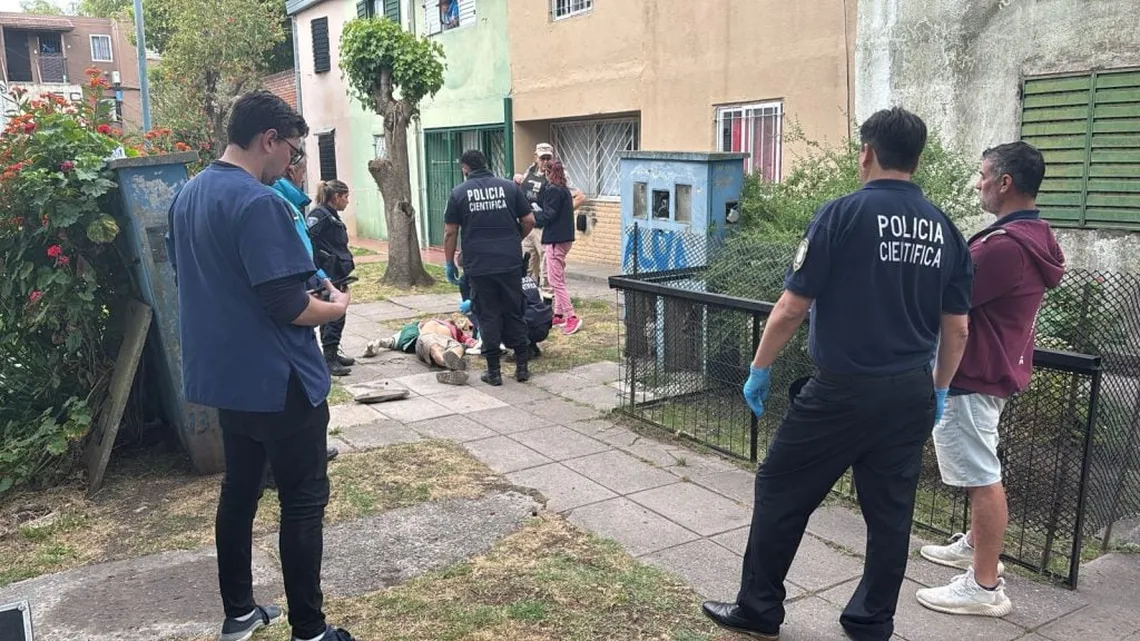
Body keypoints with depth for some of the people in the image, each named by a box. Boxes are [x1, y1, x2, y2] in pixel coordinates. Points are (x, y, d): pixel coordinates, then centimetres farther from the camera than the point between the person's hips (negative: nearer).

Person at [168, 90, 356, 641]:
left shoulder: (189, 195, 8)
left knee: (239, 489, 18)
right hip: (278, 382, -9)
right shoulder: (258, 202, -21)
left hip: (224, 375, 9)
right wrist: (336, 306, -5)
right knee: (304, 500, 2)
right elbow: (287, 306, -24)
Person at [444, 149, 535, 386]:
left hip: (478, 266, -2)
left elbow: (450, 233, 0)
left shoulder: (459, 193, 0)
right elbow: (529, 221, 5)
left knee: (488, 317, 6)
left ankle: (493, 371, 10)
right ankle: (522, 367, 15)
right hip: (509, 262, 2)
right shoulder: (509, 187, 5)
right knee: (514, 313, 11)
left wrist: (450, 263, 9)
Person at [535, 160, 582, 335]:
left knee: (555, 281, -8)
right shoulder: (564, 190, 15)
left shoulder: (553, 190, -13)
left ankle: (571, 317, -12)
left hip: (555, 239, -10)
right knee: (559, 279, 16)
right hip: (564, 237, 10)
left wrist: (531, 217, -4)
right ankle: (559, 314, 22)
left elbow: (548, 215, -16)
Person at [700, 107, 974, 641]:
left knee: (780, 492, 9)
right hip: (911, 396, 6)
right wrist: (939, 391, 22)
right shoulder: (944, 229, 5)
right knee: (890, 512, 15)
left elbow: (791, 309, -12)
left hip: (843, 391, -5)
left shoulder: (844, 213, -11)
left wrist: (759, 369, 1)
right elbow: (957, 329, 9)